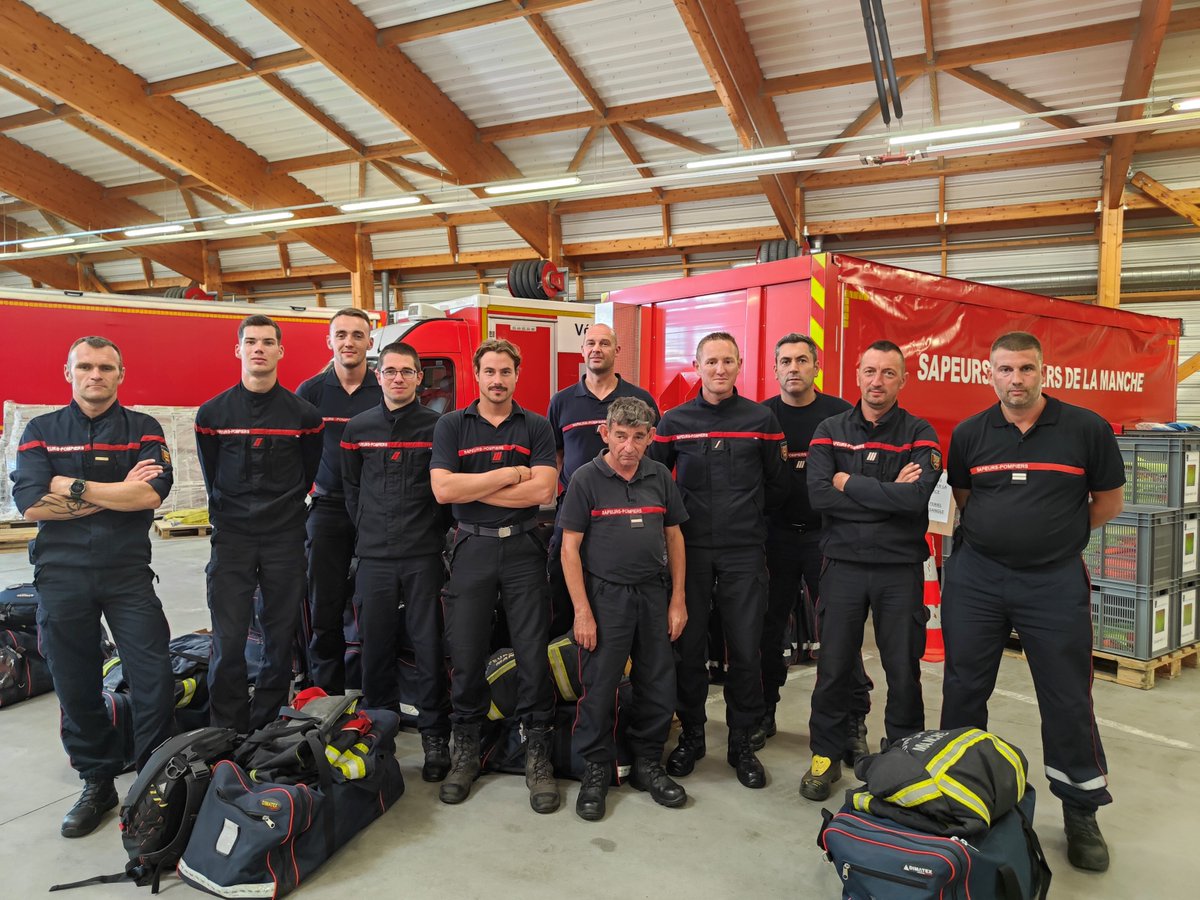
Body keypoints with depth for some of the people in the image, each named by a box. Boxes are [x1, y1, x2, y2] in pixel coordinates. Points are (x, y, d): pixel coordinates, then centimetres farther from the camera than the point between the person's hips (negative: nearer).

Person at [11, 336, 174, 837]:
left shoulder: (143, 429, 4)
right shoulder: (41, 431, 7)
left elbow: (152, 494, -13)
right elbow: (30, 503, -7)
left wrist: (73, 486, -11)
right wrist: (118, 492, -9)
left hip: (127, 571, -1)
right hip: (61, 575, 2)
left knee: (154, 676, -4)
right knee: (76, 686, 10)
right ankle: (97, 782, 27)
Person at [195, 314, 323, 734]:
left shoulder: (303, 413, 1)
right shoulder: (213, 413, 2)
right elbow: (211, 476, 13)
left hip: (285, 537, 0)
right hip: (231, 538, 0)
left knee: (281, 635, 6)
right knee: (228, 639, -2)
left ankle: (267, 727, 22)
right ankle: (226, 731, 12)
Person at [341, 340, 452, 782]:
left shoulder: (438, 427, 0)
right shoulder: (358, 428, 8)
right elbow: (350, 488, 15)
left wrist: (433, 530, 0)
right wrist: (367, 530, 9)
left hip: (424, 556, -2)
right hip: (374, 556, 3)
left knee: (429, 647, 2)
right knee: (375, 646, 9)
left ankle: (435, 735, 14)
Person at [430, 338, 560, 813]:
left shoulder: (537, 427, 4)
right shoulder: (452, 425, 5)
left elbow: (542, 490, -10)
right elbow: (442, 489, -9)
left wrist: (471, 487, -9)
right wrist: (509, 475, -10)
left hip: (523, 549, 0)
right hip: (471, 548, 1)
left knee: (533, 654, 2)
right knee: (466, 655, 6)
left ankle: (537, 754, 17)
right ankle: (466, 750, 25)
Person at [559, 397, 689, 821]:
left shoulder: (660, 476, 5)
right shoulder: (586, 479, -5)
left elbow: (674, 537, 11)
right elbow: (570, 547, -6)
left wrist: (677, 599, 7)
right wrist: (582, 611, -10)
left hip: (654, 594, 4)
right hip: (605, 595, -3)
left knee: (659, 687, 10)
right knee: (599, 688, 3)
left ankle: (647, 765, 29)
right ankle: (596, 771, 23)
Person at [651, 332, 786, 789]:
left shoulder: (762, 419, 2)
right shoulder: (674, 421, 4)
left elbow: (776, 482, 10)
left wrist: (749, 513, 8)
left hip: (745, 551, 0)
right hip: (690, 549, 1)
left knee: (745, 649, 4)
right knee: (688, 646, 7)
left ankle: (741, 742, 21)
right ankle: (691, 735, 26)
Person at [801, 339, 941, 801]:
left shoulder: (919, 434, -1)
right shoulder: (829, 431, 3)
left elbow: (918, 497, -19)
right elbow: (818, 495, -13)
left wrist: (849, 483, -12)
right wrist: (888, 494, -14)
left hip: (900, 569, -1)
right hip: (843, 566, 1)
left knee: (904, 671, 10)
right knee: (833, 668, 9)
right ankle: (826, 755, 27)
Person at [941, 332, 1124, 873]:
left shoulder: (1086, 429, -5)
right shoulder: (969, 434, 1)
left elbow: (1109, 502, 5)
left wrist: (1056, 536, 8)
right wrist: (1001, 532, 7)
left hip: (1055, 581, -2)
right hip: (975, 577, 2)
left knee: (1068, 700, 6)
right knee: (963, 690, 11)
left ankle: (1081, 813, 25)